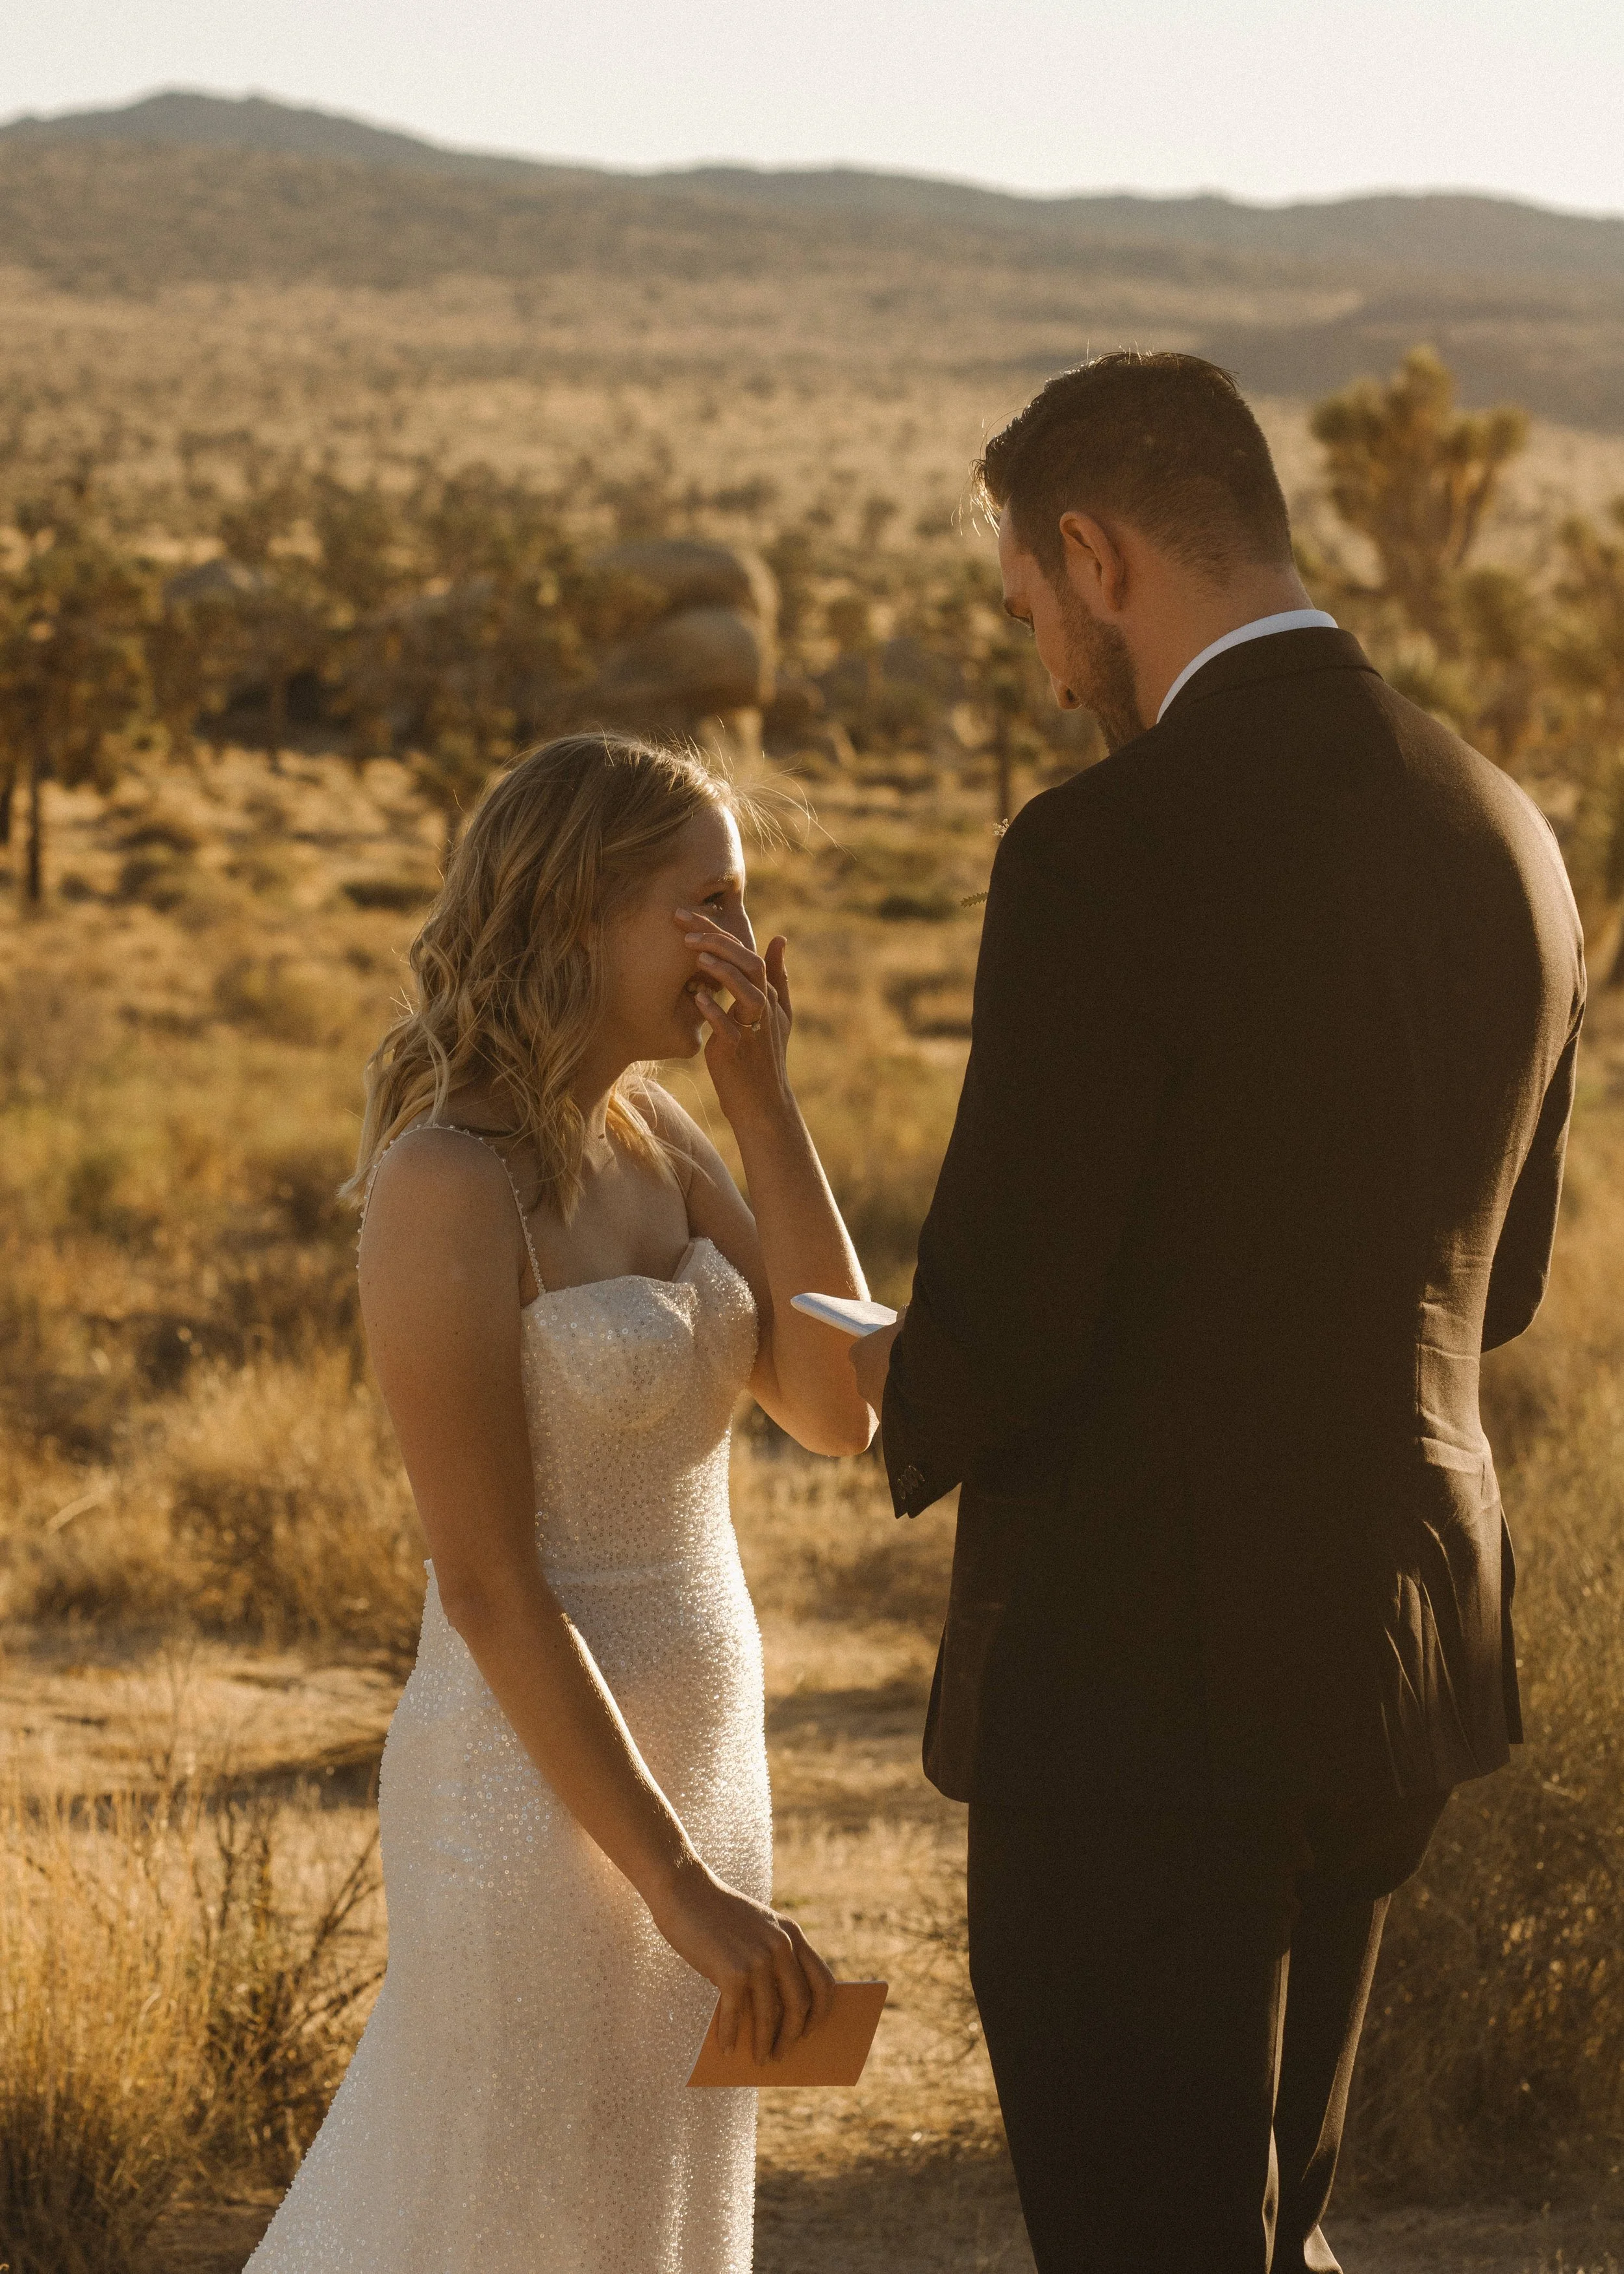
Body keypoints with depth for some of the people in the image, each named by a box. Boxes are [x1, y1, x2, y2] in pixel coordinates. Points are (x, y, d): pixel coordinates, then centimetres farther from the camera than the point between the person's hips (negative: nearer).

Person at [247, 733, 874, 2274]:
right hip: (540, 1788, -8)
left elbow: (837, 1408, -1)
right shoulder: (446, 1187, -19)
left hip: (687, 1751, 8)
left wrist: (764, 1103, -6)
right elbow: (488, 1585, -21)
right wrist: (684, 1889, -21)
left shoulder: (653, 1138, 5)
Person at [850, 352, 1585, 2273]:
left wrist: (904, 1393, 6)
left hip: (1146, 1682, -8)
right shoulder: (1503, 835, 5)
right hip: (1395, 1664, 8)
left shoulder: (1110, 849, -19)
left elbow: (996, 1333, -17)